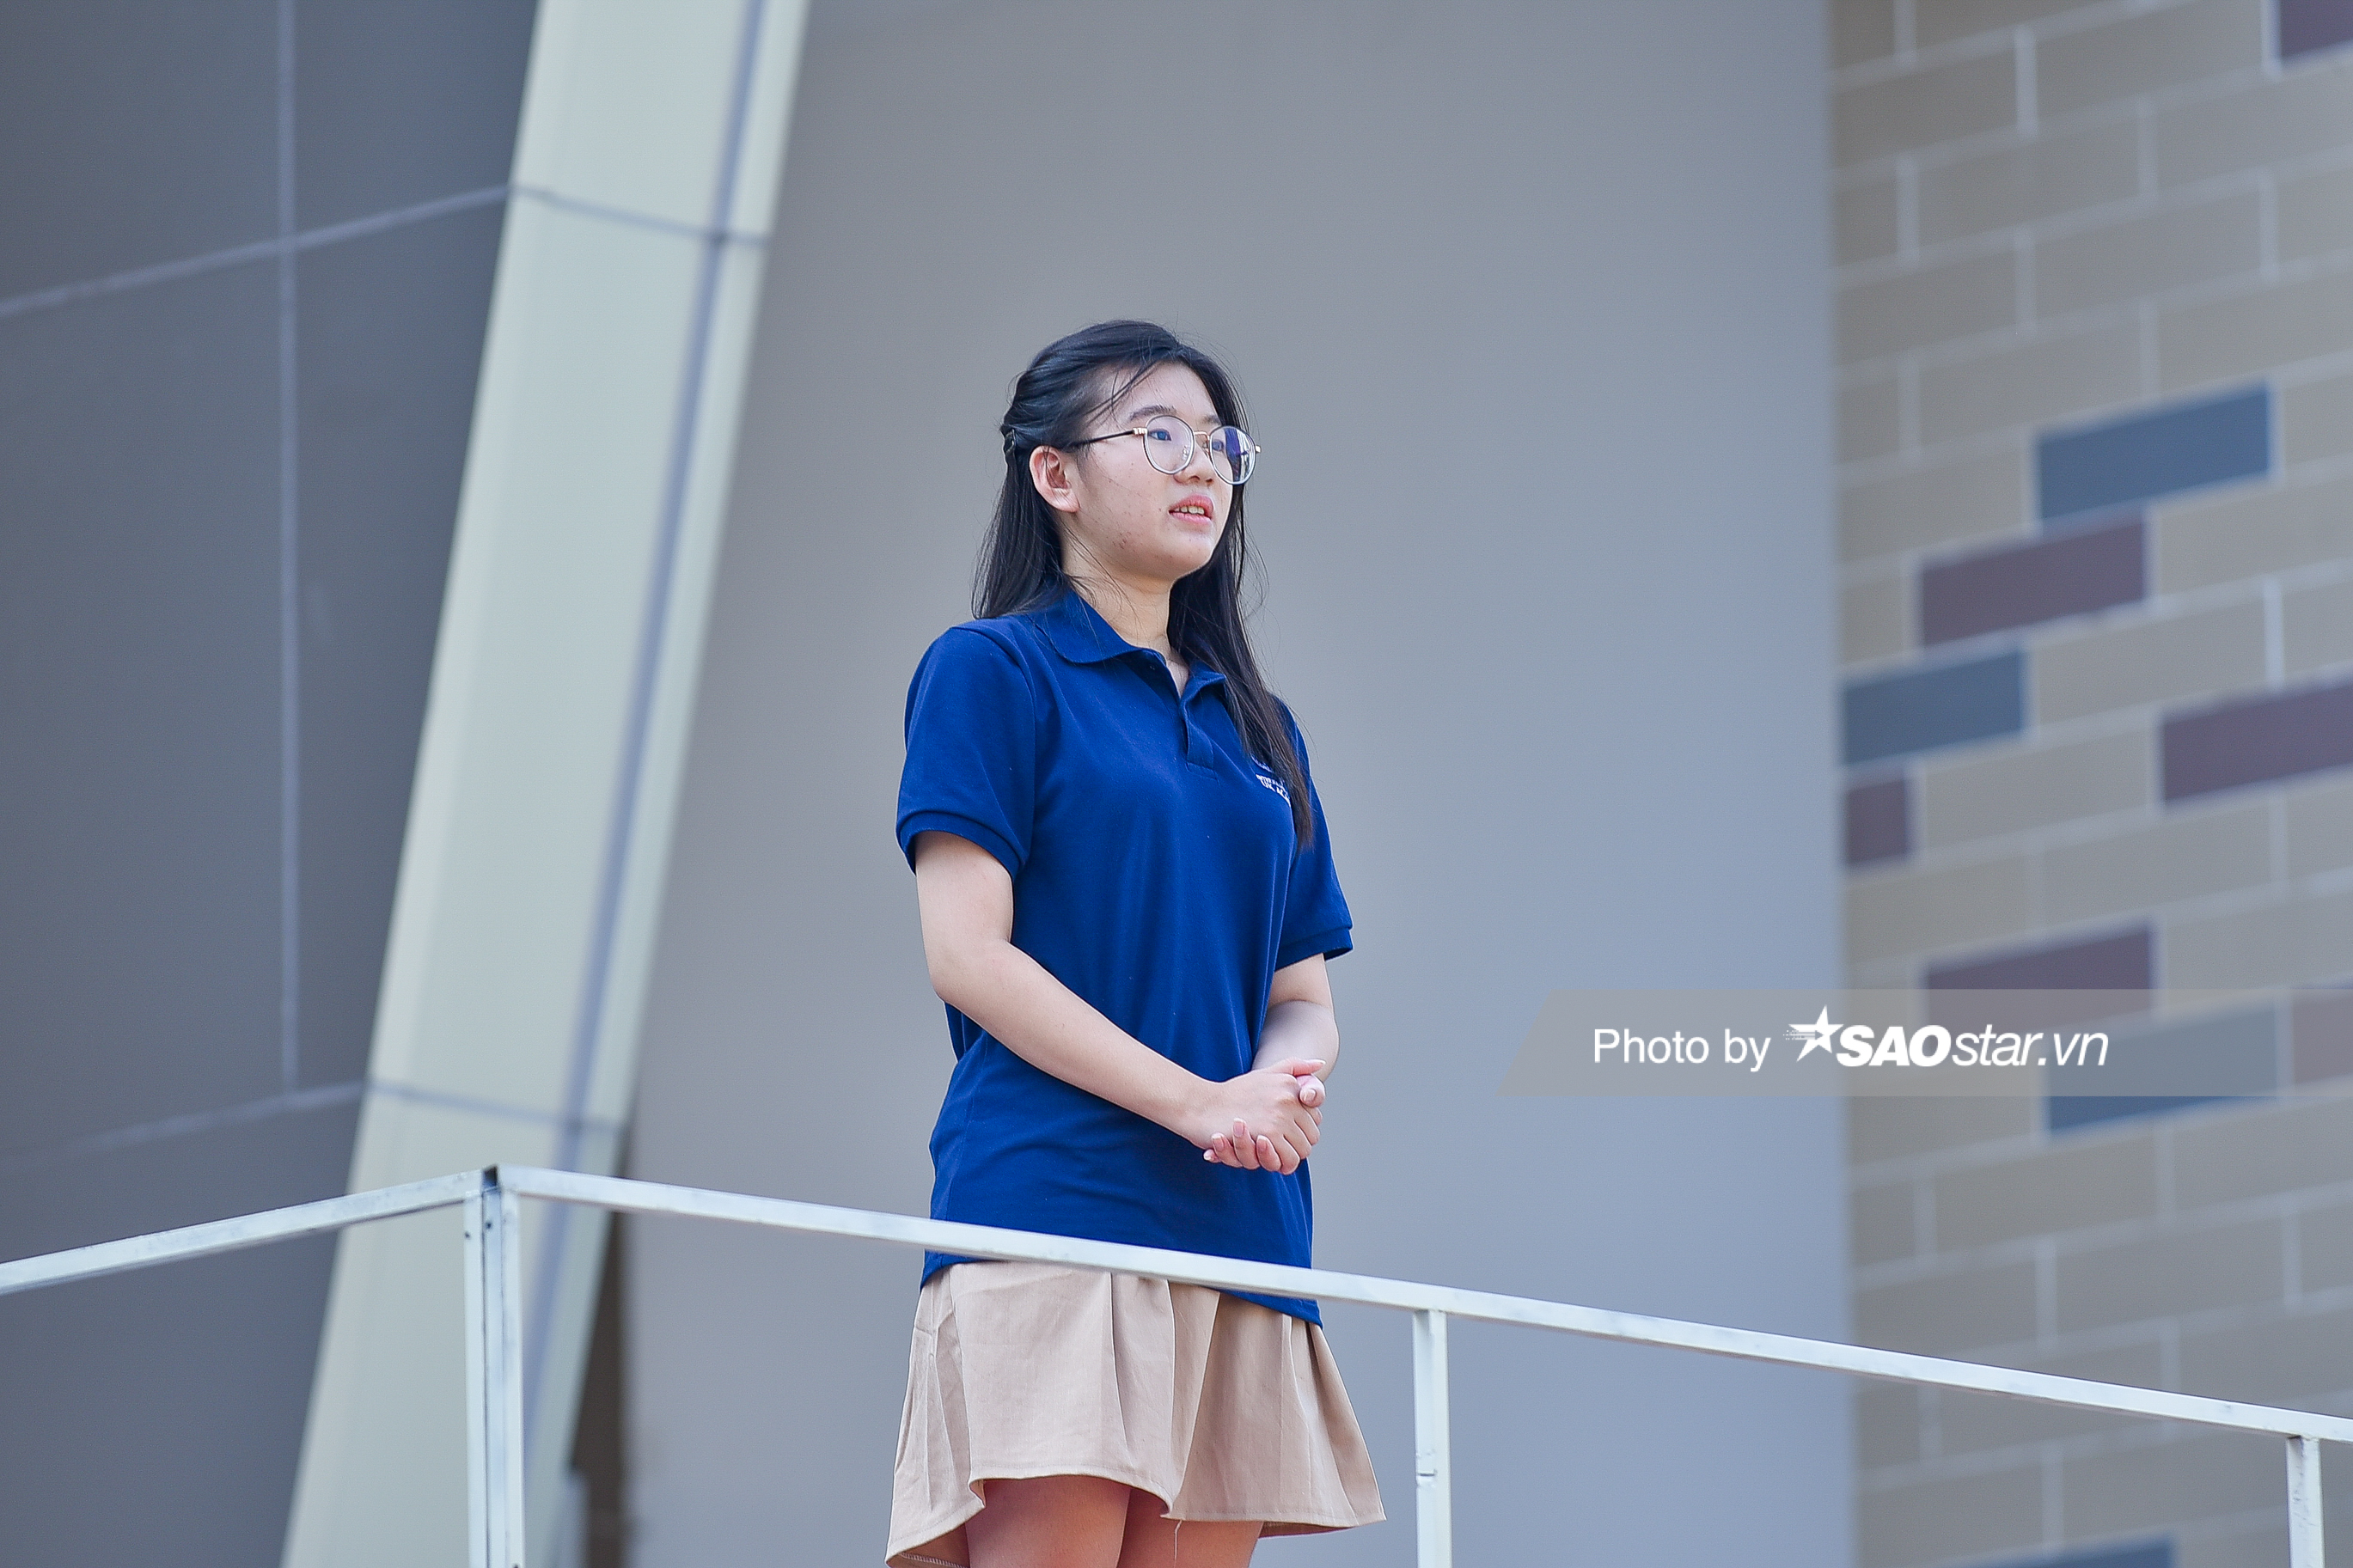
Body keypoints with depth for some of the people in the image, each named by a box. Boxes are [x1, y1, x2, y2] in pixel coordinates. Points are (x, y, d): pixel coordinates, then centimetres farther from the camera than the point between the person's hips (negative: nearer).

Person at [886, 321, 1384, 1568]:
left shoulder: (1257, 727, 22)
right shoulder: (993, 672, 4)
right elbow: (966, 953, -6)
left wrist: (1287, 1087, -5)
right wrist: (1196, 1102, -14)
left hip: (1239, 1227, 6)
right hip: (1049, 1199, -6)